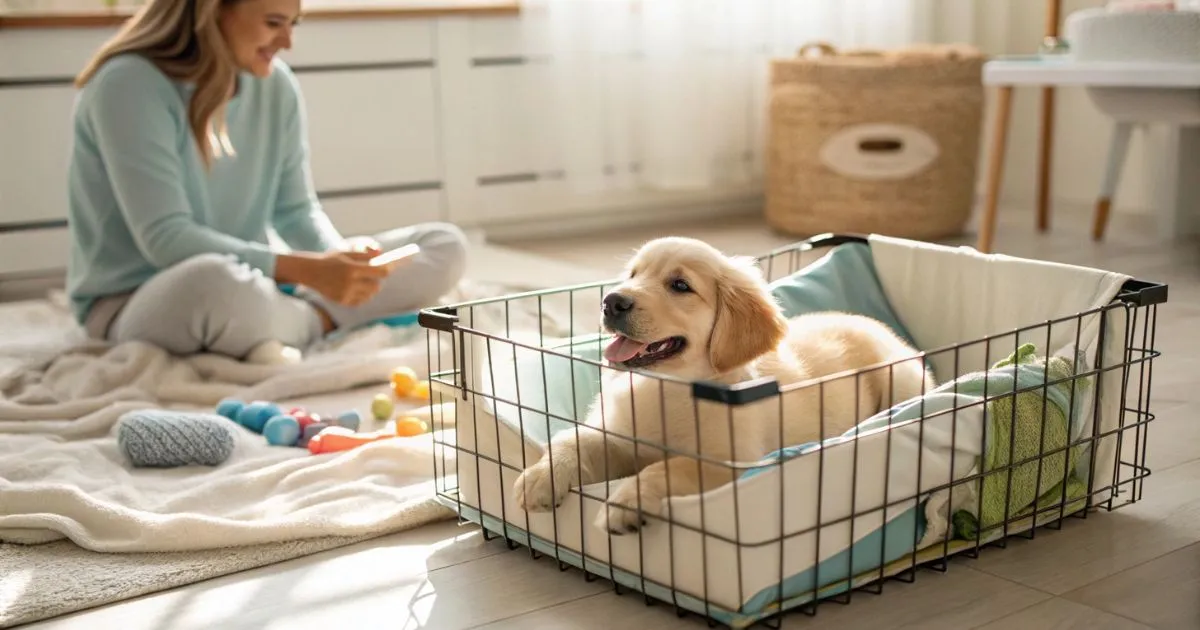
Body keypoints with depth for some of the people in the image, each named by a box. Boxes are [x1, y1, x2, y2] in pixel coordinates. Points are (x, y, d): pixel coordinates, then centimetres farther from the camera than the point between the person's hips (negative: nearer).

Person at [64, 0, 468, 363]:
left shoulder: (276, 85, 0)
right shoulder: (129, 84, -18)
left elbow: (297, 210, 6)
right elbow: (165, 239, -24)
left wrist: (342, 256, -17)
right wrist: (306, 269, -31)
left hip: (247, 284, 6)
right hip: (132, 305, -6)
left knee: (444, 247, -4)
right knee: (216, 280, -44)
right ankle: (322, 321, -14)